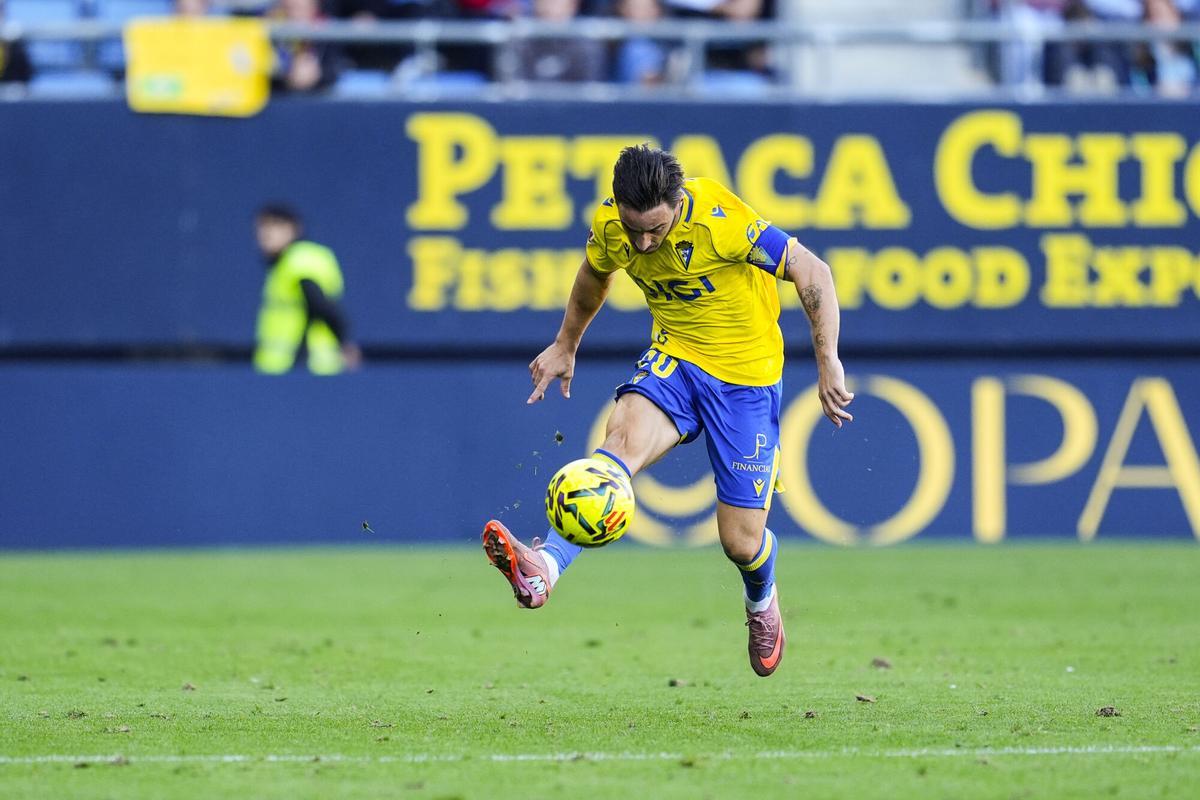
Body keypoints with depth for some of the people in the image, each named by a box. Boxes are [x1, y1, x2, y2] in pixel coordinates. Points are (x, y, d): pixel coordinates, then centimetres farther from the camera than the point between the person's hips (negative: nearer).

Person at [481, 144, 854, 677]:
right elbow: (595, 273, 15)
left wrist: (828, 363, -26)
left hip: (746, 373, -3)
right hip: (674, 355, 3)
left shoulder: (721, 222, -28)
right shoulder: (610, 224, -11)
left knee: (740, 541, -2)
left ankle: (761, 600, 37)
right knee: (623, 438, -31)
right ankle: (545, 566, -50)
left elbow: (813, 273, -21)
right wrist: (565, 345, 25)